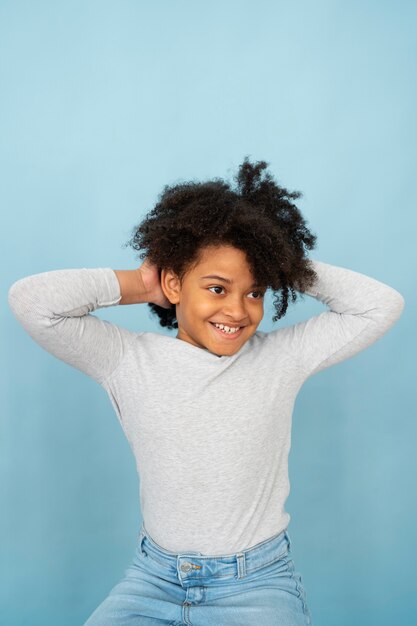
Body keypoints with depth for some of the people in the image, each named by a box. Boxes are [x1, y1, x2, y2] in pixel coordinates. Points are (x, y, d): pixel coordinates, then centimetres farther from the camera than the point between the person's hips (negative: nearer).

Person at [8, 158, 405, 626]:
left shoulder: (283, 357, -4)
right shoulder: (128, 359, -5)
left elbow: (383, 304, -4)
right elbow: (29, 300, -12)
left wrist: (288, 266, -6)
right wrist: (139, 285, -8)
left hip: (258, 582, 0)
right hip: (153, 577, 1)